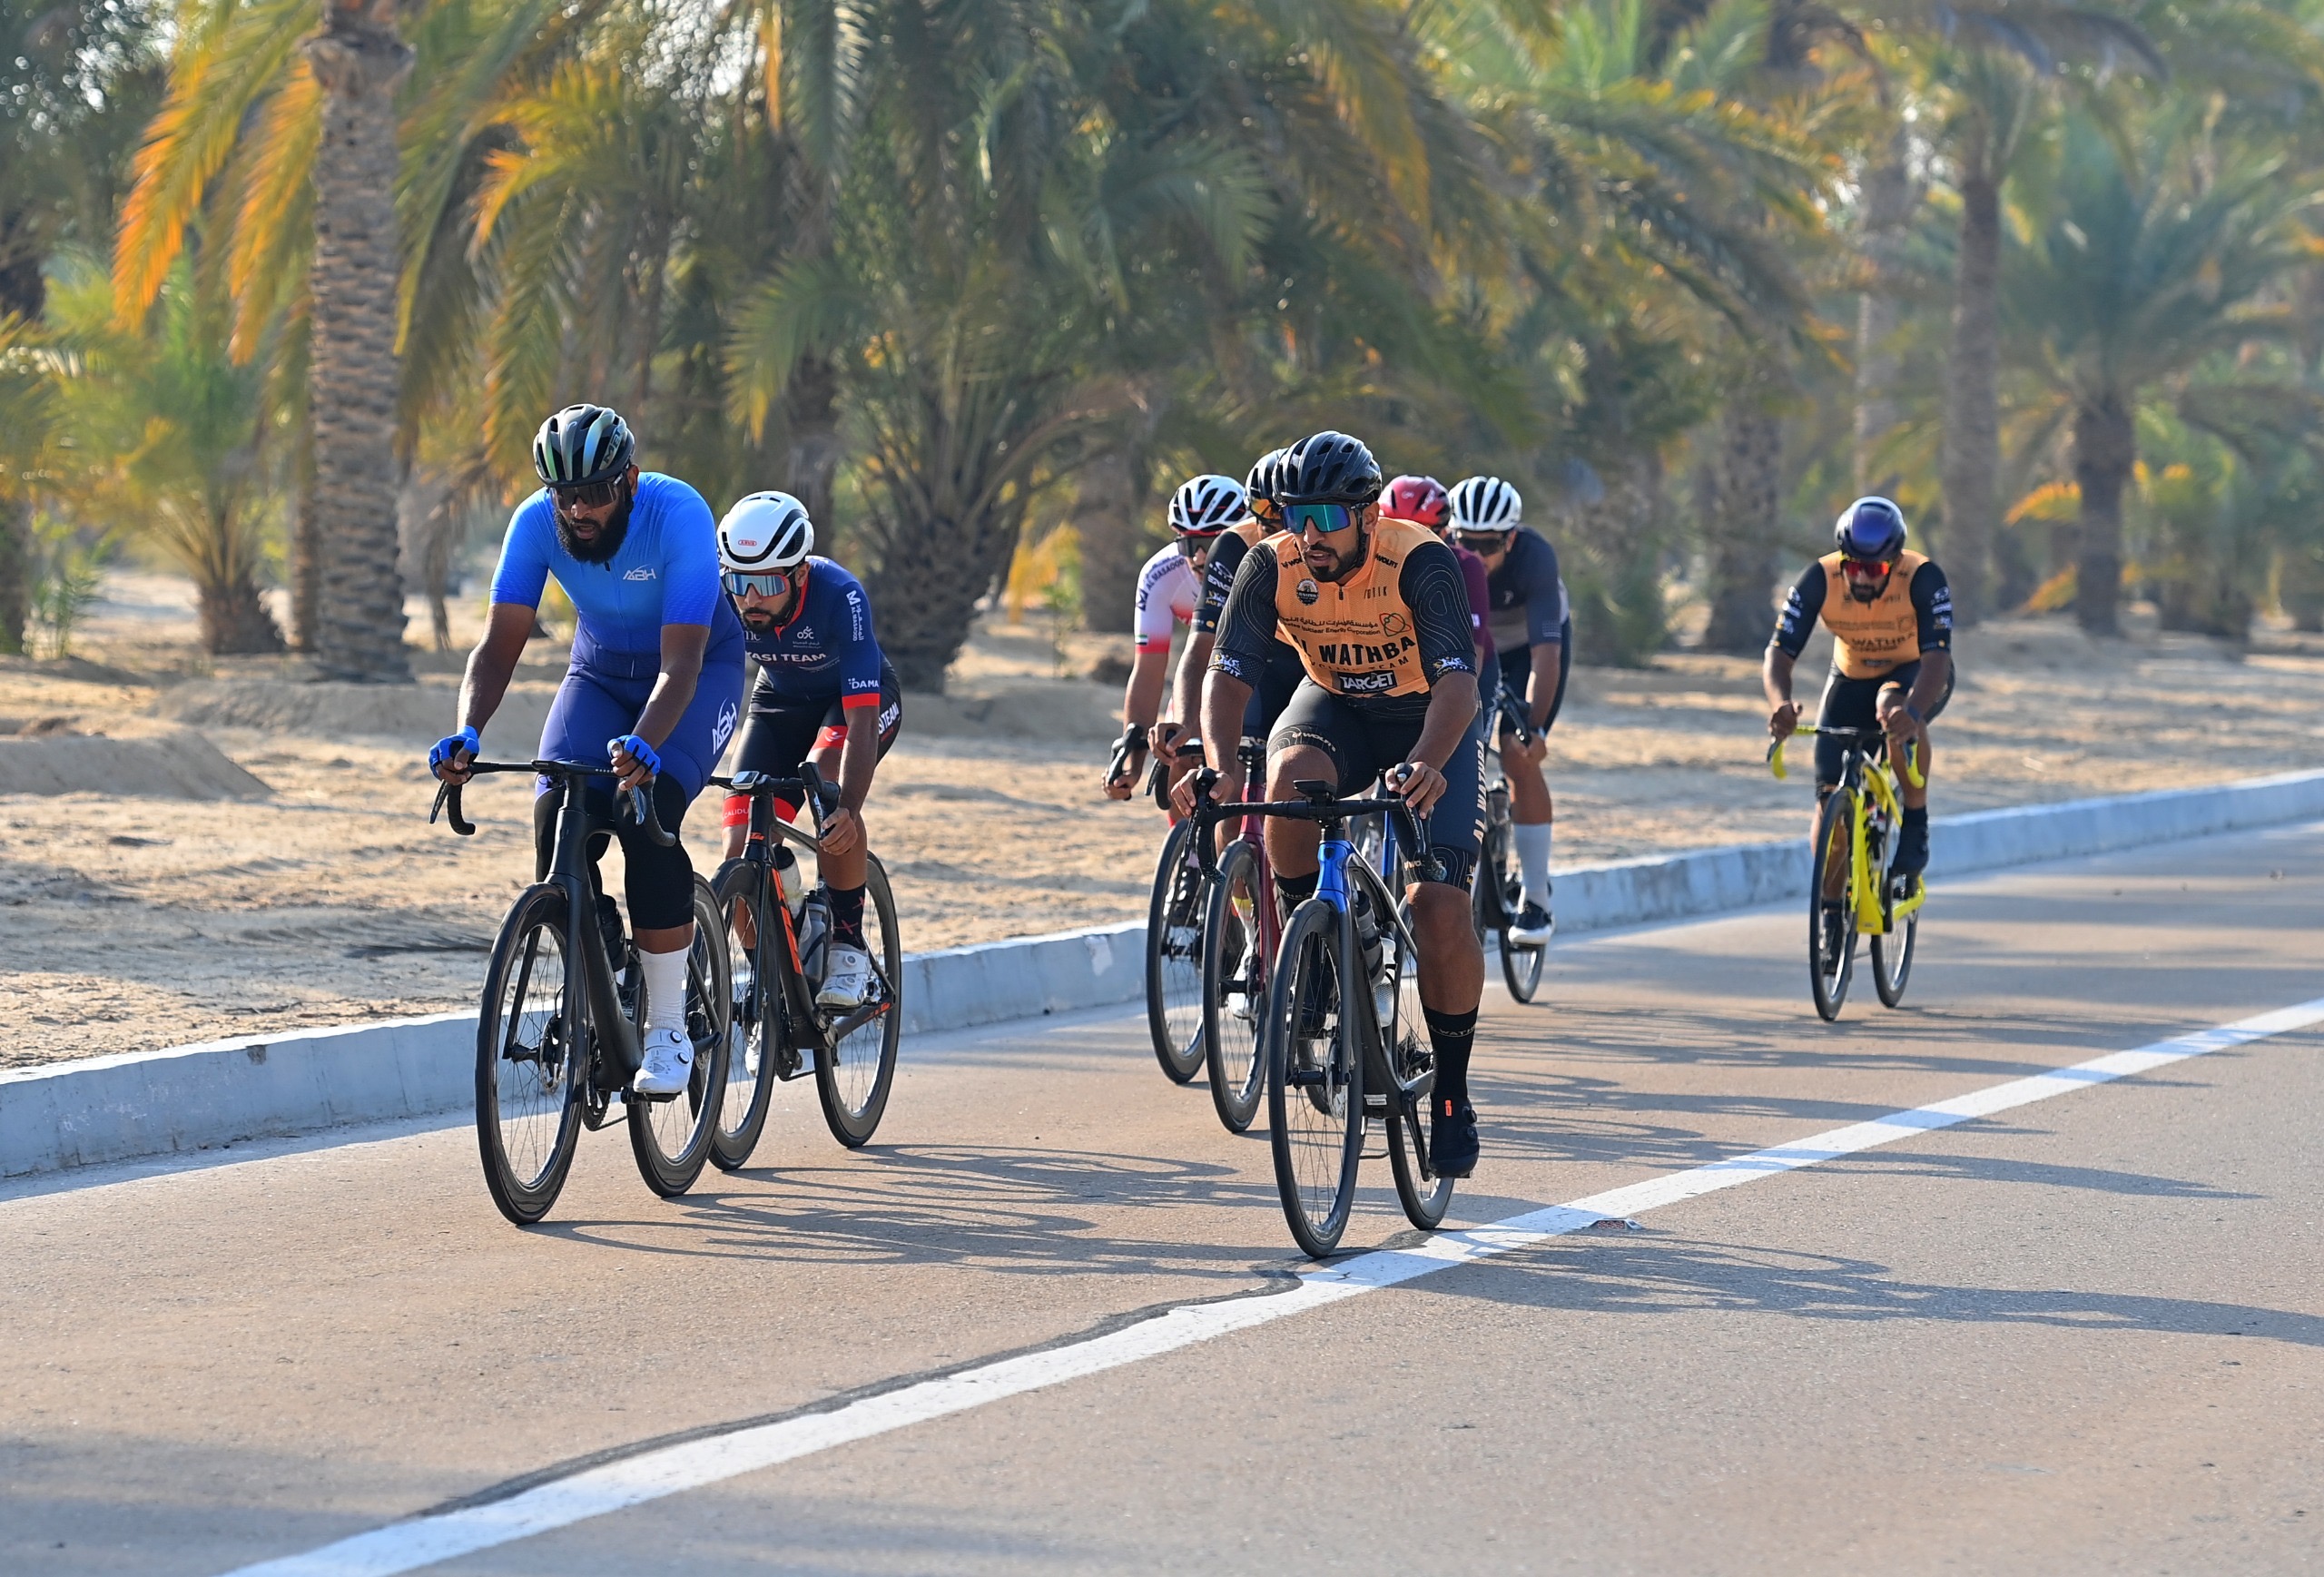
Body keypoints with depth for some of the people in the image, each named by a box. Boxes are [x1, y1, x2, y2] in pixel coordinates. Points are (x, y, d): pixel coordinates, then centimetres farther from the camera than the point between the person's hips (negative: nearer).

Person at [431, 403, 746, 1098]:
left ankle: (667, 1030, -16)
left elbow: (680, 662, -37)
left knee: (646, 813, -28)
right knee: (559, 814, -21)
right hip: (601, 668, 4)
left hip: (701, 667, -4)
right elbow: (500, 642, -22)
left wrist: (643, 745, -55)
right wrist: (467, 733, -40)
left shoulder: (679, 516, -32)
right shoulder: (535, 523, -21)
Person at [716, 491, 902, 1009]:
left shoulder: (840, 596, -36)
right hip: (780, 700, 3)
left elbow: (862, 718, -41)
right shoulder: (718, 596, -27)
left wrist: (848, 810, -54)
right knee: (740, 855, -13)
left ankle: (848, 943, -18)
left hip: (858, 697, -3)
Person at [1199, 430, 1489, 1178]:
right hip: (1334, 706, 3)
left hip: (1430, 721, -3)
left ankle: (1452, 1098, -1)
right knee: (1291, 776, -35)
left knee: (1439, 907, -18)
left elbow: (1458, 680, -41)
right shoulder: (1272, 566, -21)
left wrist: (1427, 763, -60)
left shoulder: (1419, 562, -30)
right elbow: (1228, 672, -25)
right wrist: (1218, 765, -45)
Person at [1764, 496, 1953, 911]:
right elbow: (1779, 653, -28)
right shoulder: (1819, 580, -25)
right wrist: (1780, 703, -50)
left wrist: (1911, 711, -60)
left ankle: (1916, 823, -20)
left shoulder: (1923, 578, -31)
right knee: (1830, 799, -10)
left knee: (1895, 709, -39)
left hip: (1915, 677, -3)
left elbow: (1937, 656, -40)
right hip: (1851, 679, 3)